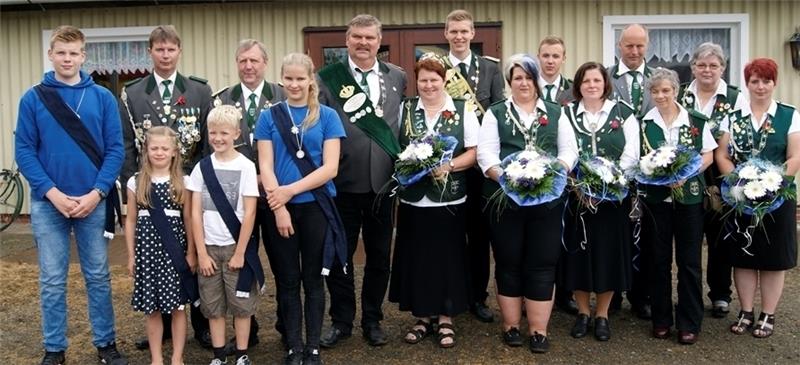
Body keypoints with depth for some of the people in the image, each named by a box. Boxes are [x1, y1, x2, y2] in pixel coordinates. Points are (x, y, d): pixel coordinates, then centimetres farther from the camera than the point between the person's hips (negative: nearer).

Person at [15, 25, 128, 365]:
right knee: (52, 281, 8)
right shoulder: (33, 99, 0)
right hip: (48, 203, 0)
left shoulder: (102, 97, 1)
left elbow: (115, 149, -1)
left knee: (98, 277, 10)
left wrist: (96, 193, -12)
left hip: (93, 202, 0)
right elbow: (24, 151, -2)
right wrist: (52, 193, -13)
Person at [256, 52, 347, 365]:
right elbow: (265, 167, -1)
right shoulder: (269, 117, 4)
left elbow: (330, 167, -7)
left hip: (316, 206, -1)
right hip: (280, 208, 1)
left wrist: (291, 190, -15)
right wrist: (279, 207, -11)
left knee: (313, 278, 8)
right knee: (287, 280, 8)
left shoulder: (327, 116, 1)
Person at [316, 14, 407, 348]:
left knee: (379, 256, 13)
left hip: (383, 183, 3)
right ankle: (341, 320, 27)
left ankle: (372, 319, 30)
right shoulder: (327, 78, -4)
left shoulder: (397, 77, 5)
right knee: (340, 255, 11)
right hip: (343, 183, -2)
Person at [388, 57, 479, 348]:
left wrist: (448, 166, -16)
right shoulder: (404, 109, 7)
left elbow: (474, 152, -1)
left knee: (447, 258, 4)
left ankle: (446, 320, 19)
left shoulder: (463, 110, 2)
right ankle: (421, 317, 23)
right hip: (412, 199, 2)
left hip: (450, 199, -2)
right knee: (415, 258, 7)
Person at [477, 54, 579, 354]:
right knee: (508, 262, 7)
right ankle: (511, 325, 20)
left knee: (542, 264, 3)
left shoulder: (555, 113, 13)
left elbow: (569, 150, 7)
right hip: (505, 198, -1)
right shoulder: (496, 113, 8)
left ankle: (539, 330, 12)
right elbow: (485, 154, -2)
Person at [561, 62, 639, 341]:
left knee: (609, 251, 4)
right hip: (577, 194, 1)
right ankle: (583, 311, 20)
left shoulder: (623, 113, 3)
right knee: (579, 250, 5)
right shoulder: (566, 114, 6)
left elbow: (631, 154, -3)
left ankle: (602, 314, 18)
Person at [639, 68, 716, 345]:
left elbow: (707, 156, 4)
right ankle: (661, 319, 20)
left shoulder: (697, 121, 1)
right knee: (659, 259, 8)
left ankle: (689, 323, 14)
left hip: (689, 196, 0)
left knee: (689, 260, 4)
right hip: (656, 197, 1)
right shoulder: (643, 123, 1)